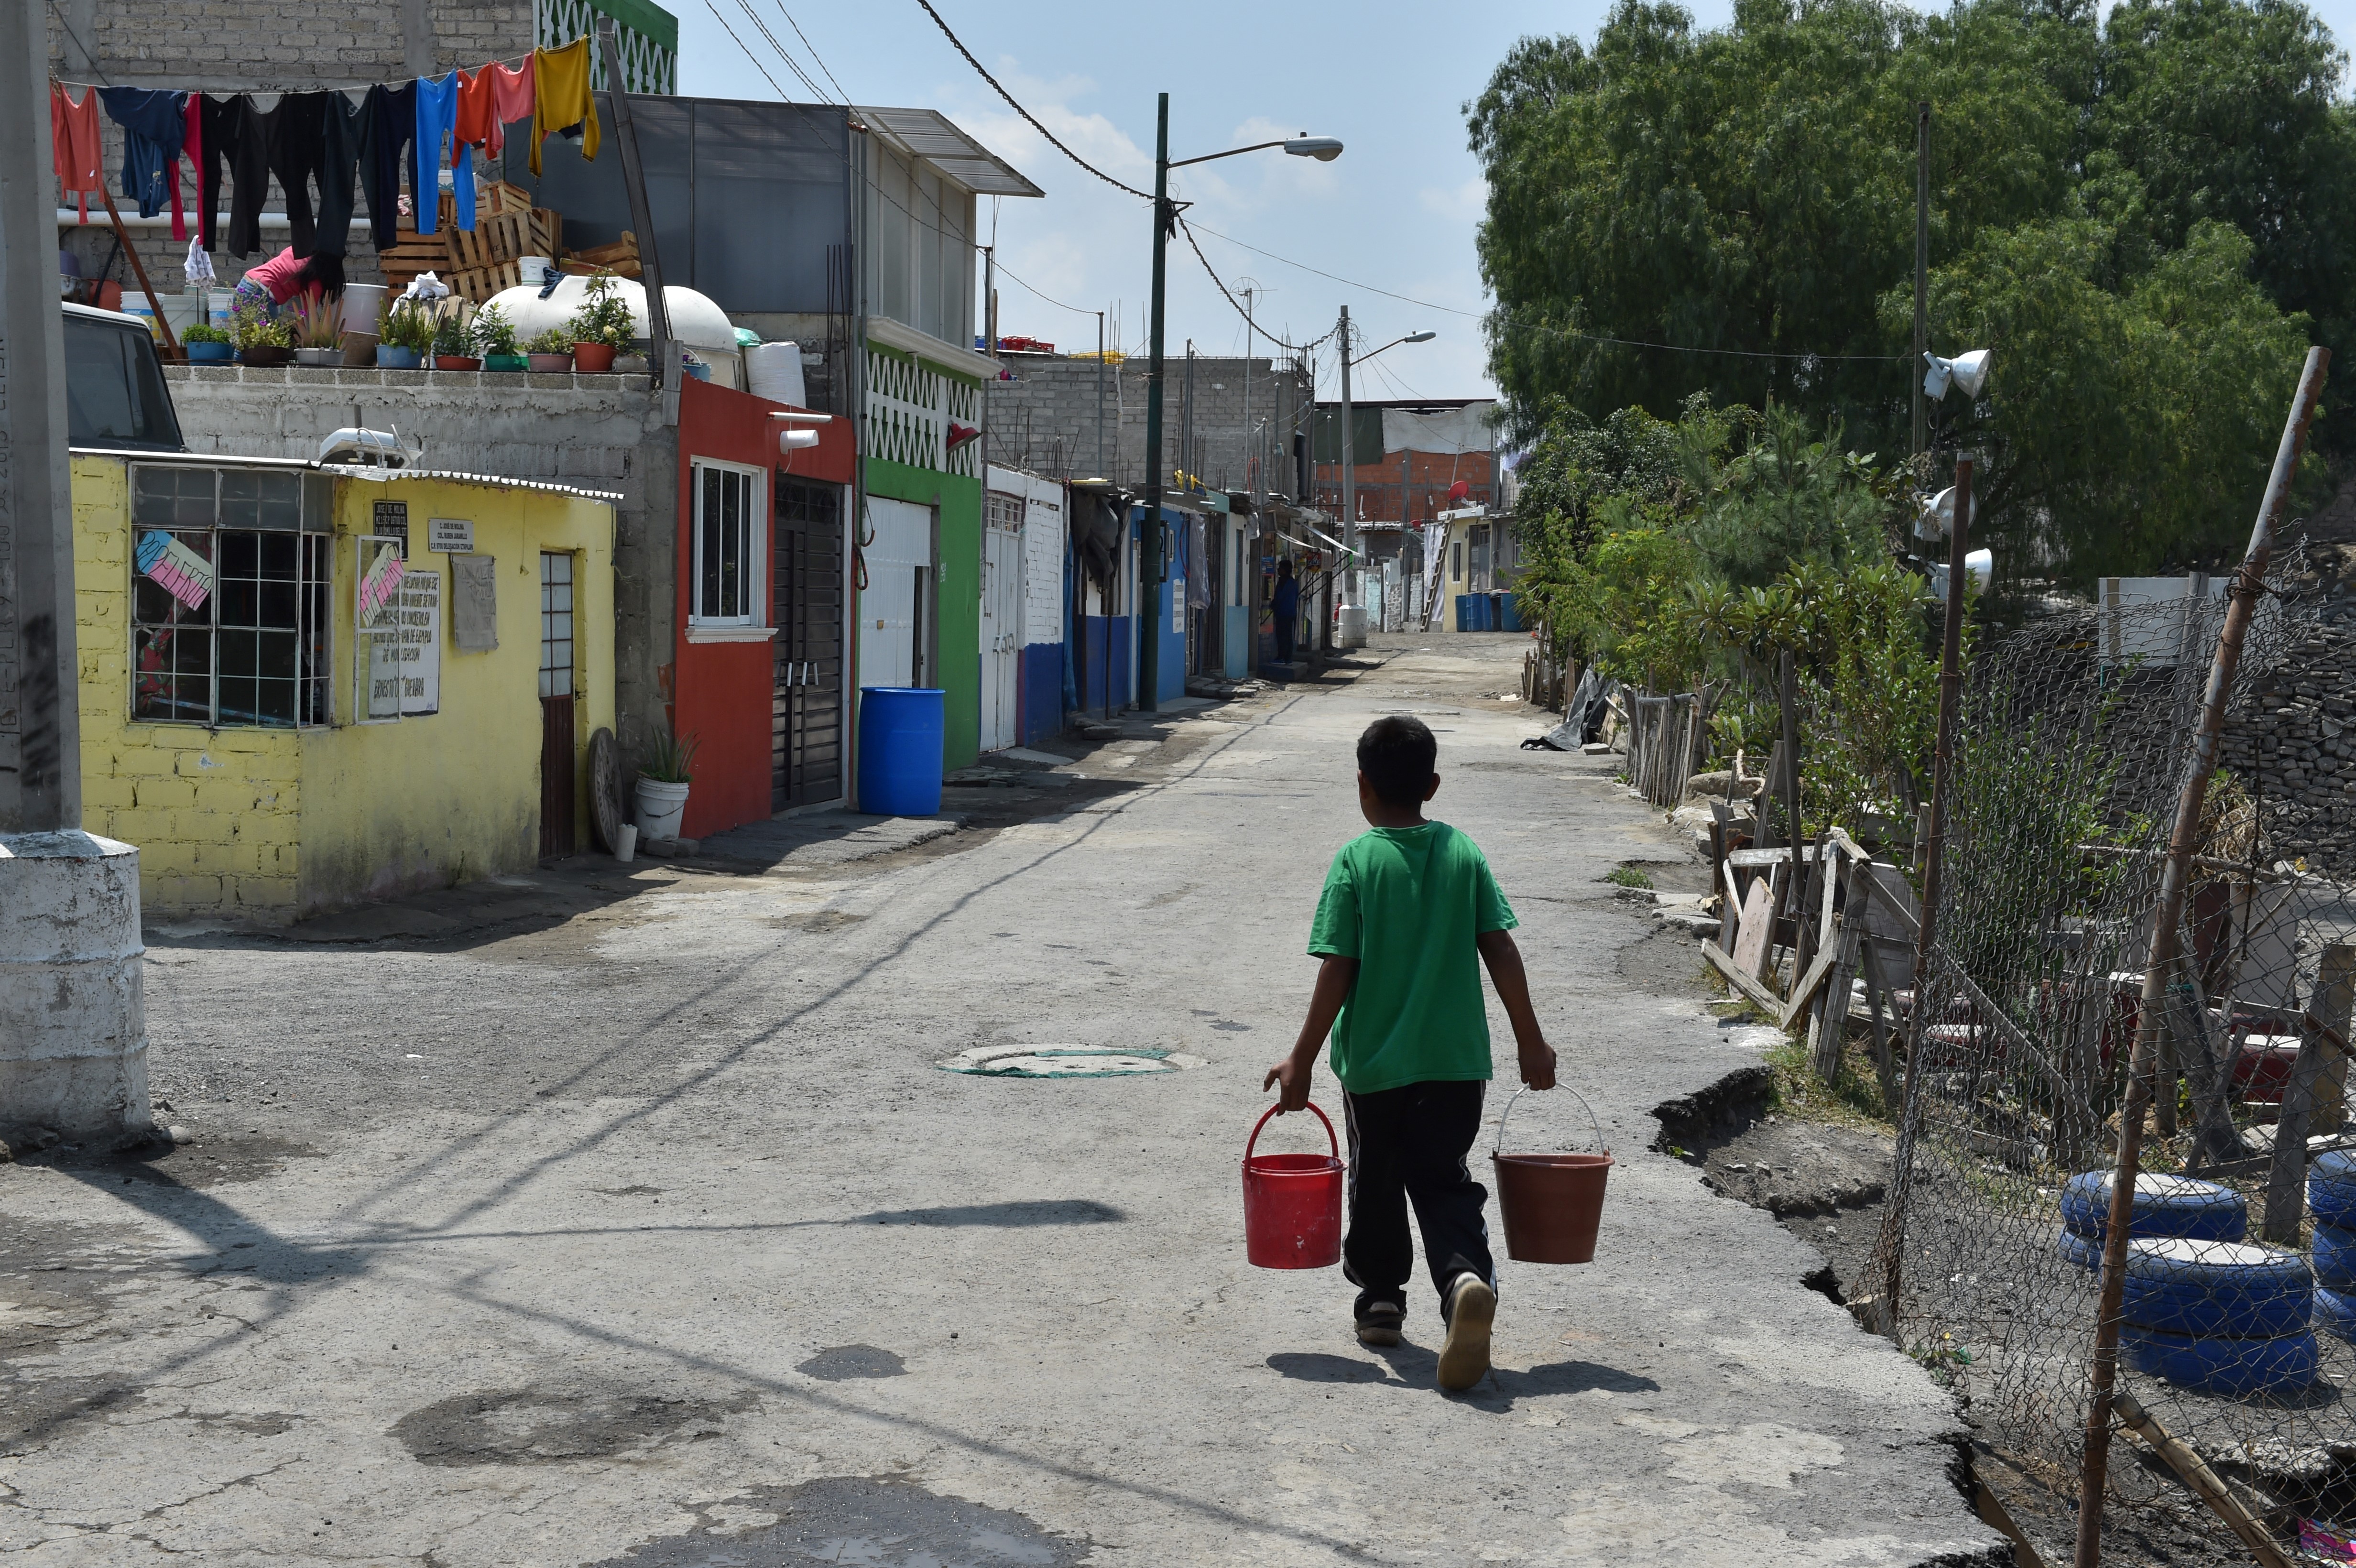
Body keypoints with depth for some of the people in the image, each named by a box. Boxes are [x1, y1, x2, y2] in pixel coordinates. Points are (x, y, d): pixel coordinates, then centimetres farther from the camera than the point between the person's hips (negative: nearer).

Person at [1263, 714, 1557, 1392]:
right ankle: (1467, 1276, -20)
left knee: (1376, 1183, 17)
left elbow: (1338, 971, -12)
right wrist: (1531, 1040, 8)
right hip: (1456, 1057, 2)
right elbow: (1502, 952, -1)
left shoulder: (1356, 862, -9)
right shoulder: (1464, 853, 1)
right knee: (1445, 1181, 6)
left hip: (1374, 1058, -2)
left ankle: (1381, 1298, 30)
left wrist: (1303, 1059, -5)